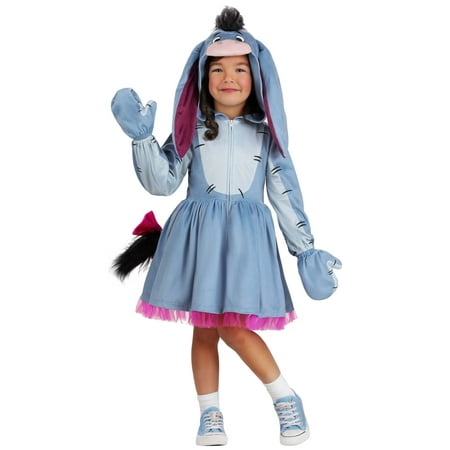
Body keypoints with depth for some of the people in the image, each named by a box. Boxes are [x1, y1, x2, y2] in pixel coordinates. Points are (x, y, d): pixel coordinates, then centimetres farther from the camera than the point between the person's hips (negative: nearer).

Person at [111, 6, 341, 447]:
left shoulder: (265, 133, 7)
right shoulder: (192, 128, 5)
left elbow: (285, 192, 7)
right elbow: (162, 183, 2)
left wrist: (306, 249, 5)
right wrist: (142, 138, -11)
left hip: (246, 234, -1)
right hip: (197, 233, 2)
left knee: (233, 326, -12)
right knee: (203, 328, 6)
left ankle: (286, 397, 6)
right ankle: (210, 414, 18)